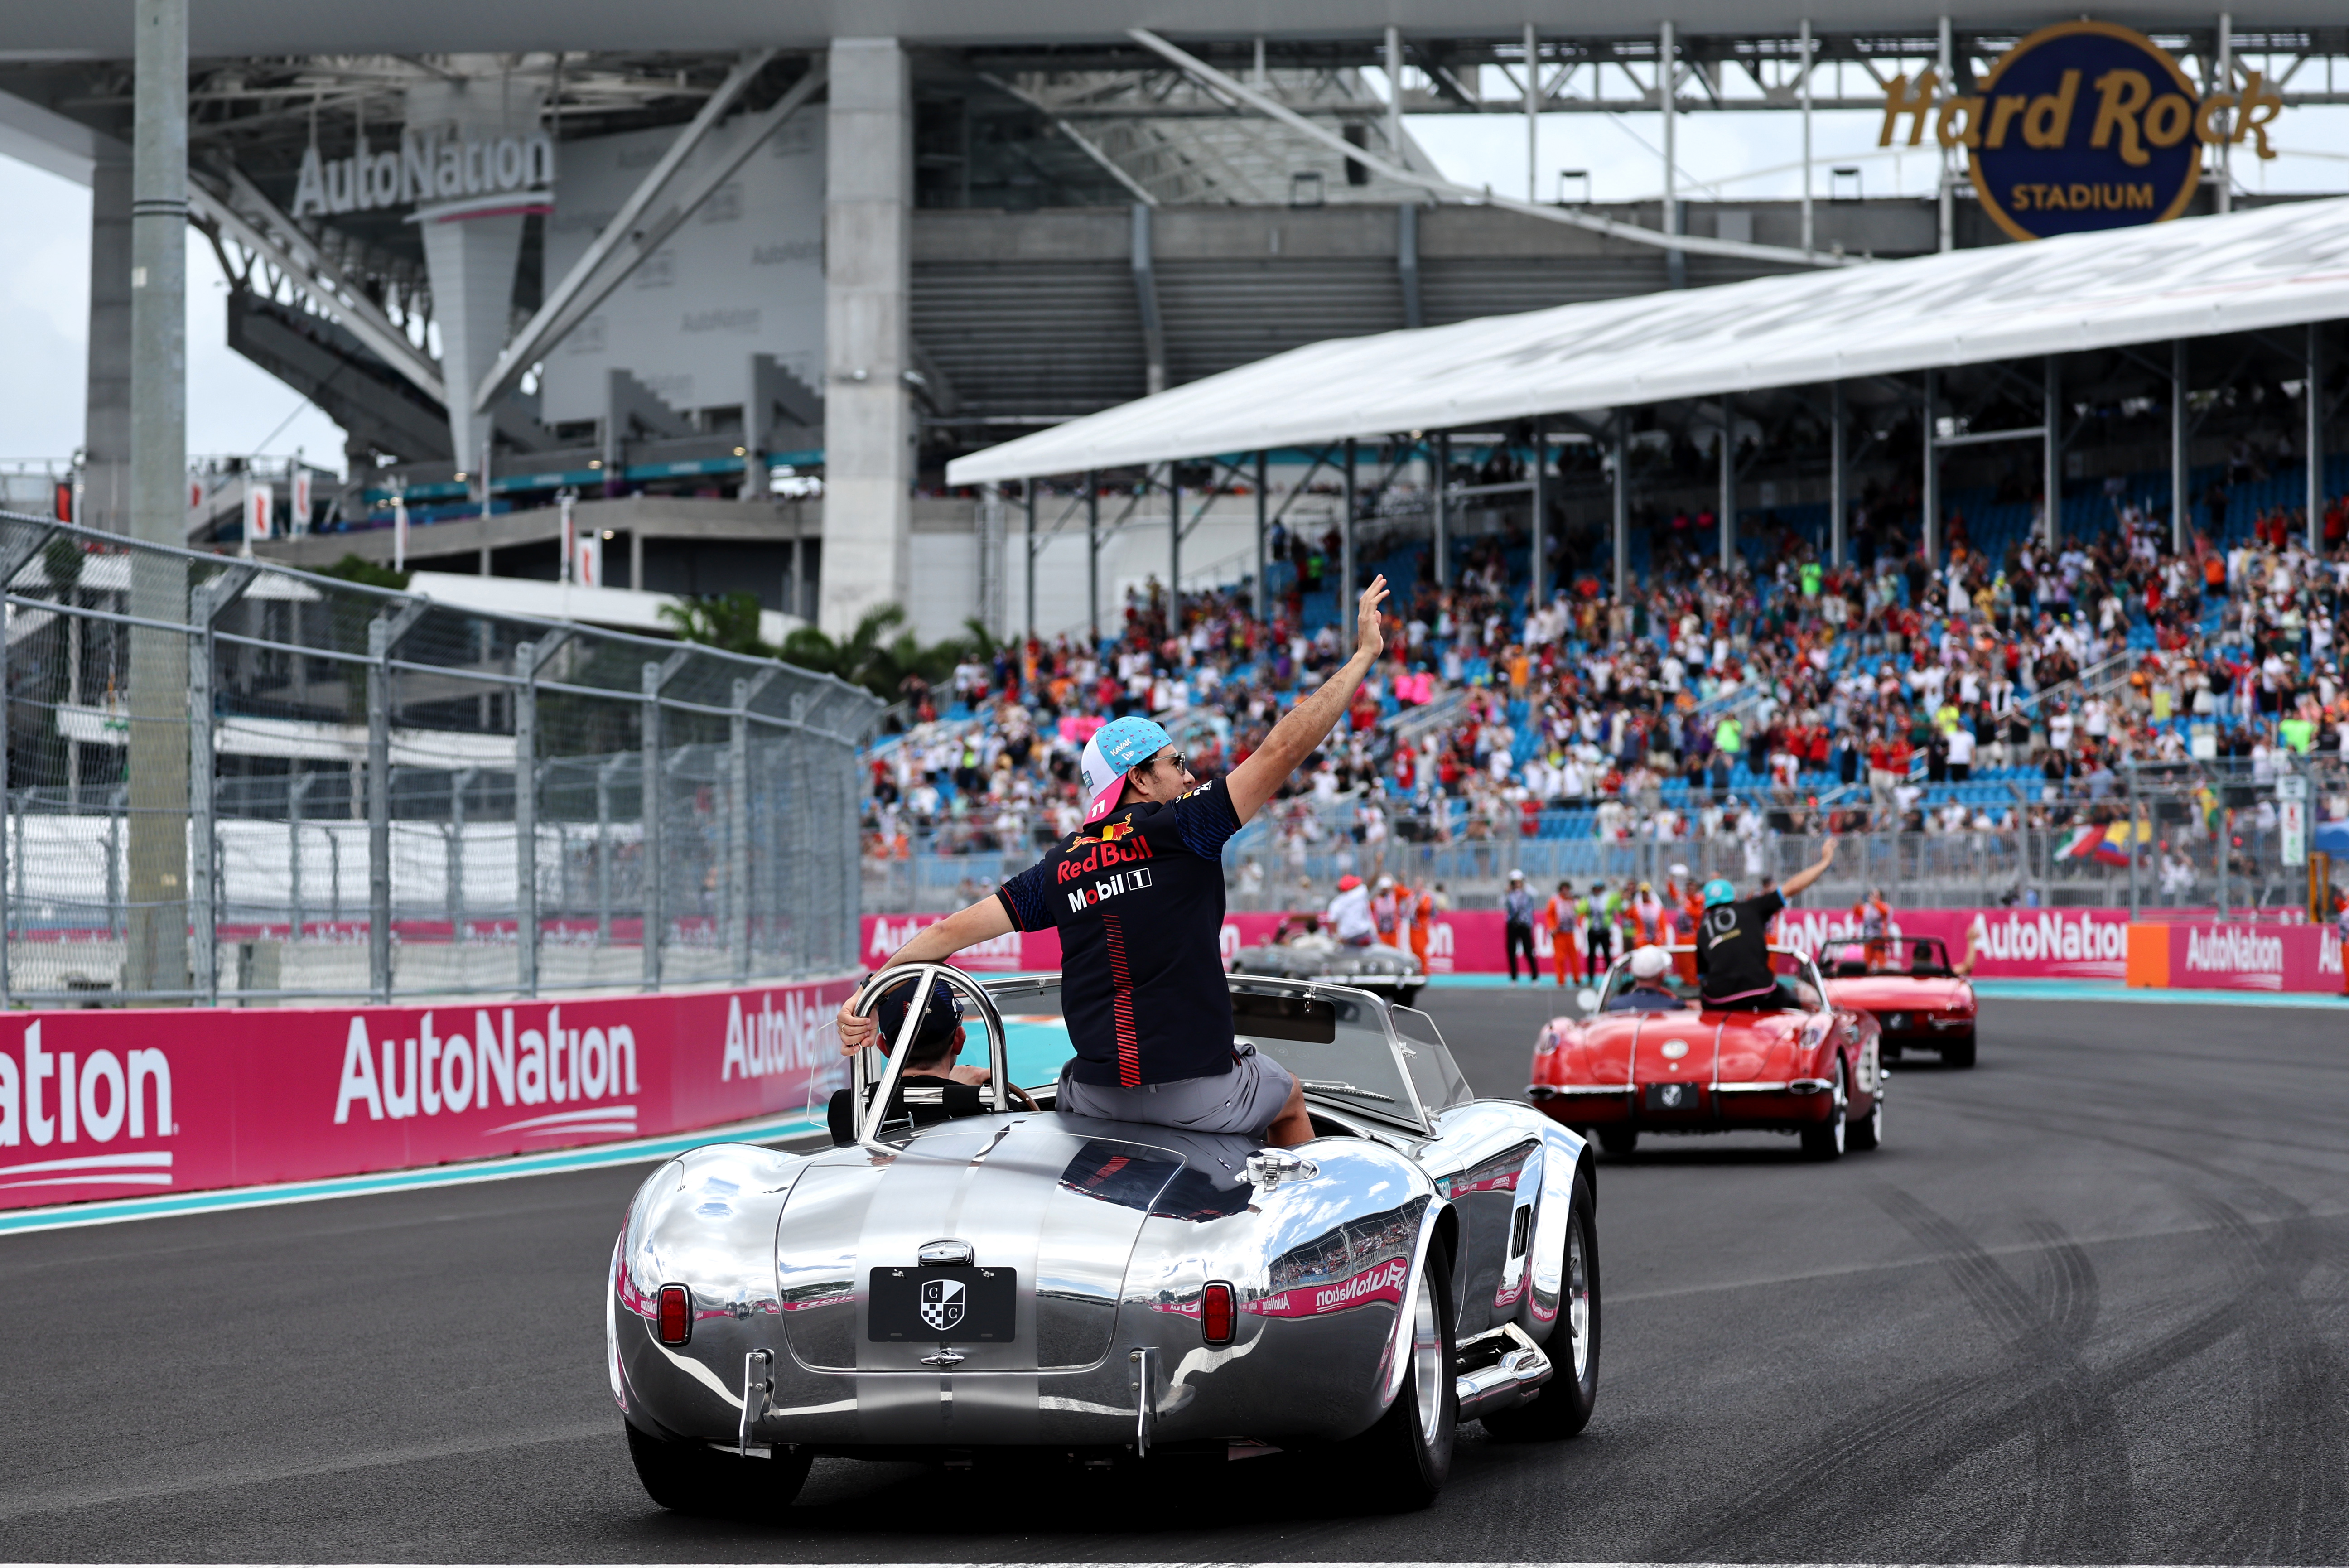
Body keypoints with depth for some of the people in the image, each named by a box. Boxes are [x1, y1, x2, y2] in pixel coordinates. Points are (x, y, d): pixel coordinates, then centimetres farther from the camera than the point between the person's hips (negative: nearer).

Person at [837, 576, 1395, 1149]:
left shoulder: (1061, 865, 8)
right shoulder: (1178, 829, -6)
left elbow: (957, 929, 6)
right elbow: (1284, 749, -7)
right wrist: (1364, 654, 0)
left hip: (1097, 1097, 4)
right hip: (1200, 1095, -4)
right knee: (1290, 1098, 28)